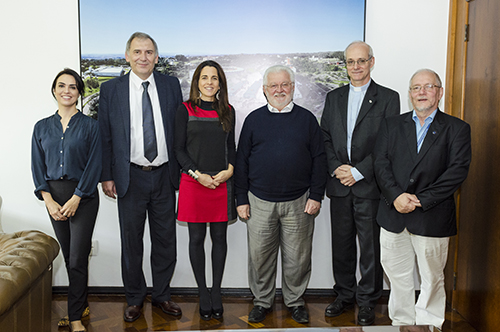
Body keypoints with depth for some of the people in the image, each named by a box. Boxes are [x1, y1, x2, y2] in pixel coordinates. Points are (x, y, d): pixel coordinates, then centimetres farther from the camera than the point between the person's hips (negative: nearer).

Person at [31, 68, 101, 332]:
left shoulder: (89, 126, -2)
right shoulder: (42, 127, 8)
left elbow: (94, 165, -7)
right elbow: (38, 166, 6)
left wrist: (75, 199, -13)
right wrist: (48, 200, -6)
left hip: (83, 197, -4)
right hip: (54, 196, 4)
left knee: (77, 259, -4)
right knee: (69, 258, 12)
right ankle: (82, 306, 28)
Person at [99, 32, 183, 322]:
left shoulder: (171, 85, 3)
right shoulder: (111, 89, -1)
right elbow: (105, 136, 1)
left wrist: (184, 168, 1)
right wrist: (107, 175, -2)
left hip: (164, 175, 1)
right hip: (131, 177, -1)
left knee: (165, 240, 11)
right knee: (131, 241, 11)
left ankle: (162, 294, 30)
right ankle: (135, 298, 30)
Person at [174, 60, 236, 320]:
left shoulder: (227, 111, 9)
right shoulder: (186, 110, 2)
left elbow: (231, 146, 13)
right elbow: (179, 149, -1)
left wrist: (229, 170, -5)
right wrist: (198, 174, -12)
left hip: (222, 182, 2)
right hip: (193, 182, -2)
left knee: (219, 237, 7)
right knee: (196, 238, 6)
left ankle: (216, 292, 21)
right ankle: (203, 293, 19)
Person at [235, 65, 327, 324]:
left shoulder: (307, 119, 6)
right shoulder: (254, 119, 6)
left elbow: (319, 160, 5)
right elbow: (241, 161, 6)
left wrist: (316, 195, -2)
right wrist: (241, 199, 2)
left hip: (298, 203, 0)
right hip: (260, 202, 1)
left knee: (297, 257, 9)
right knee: (260, 256, 8)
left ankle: (295, 301, 29)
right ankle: (262, 301, 27)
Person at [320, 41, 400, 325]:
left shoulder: (388, 98, 0)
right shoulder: (334, 98, 13)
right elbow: (325, 138, 9)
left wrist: (359, 171, -14)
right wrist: (336, 168, -7)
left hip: (370, 186, -3)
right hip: (339, 185, 4)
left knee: (370, 246, 5)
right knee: (342, 245, 13)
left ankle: (367, 301, 21)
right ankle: (345, 294, 29)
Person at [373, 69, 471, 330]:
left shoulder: (457, 129, 2)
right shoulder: (391, 125, 10)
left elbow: (458, 170, -9)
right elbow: (380, 163, 0)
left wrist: (421, 200, -16)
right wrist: (396, 195, -15)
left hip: (432, 218, -2)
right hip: (394, 215, 2)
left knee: (432, 279, 10)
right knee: (398, 278, 12)